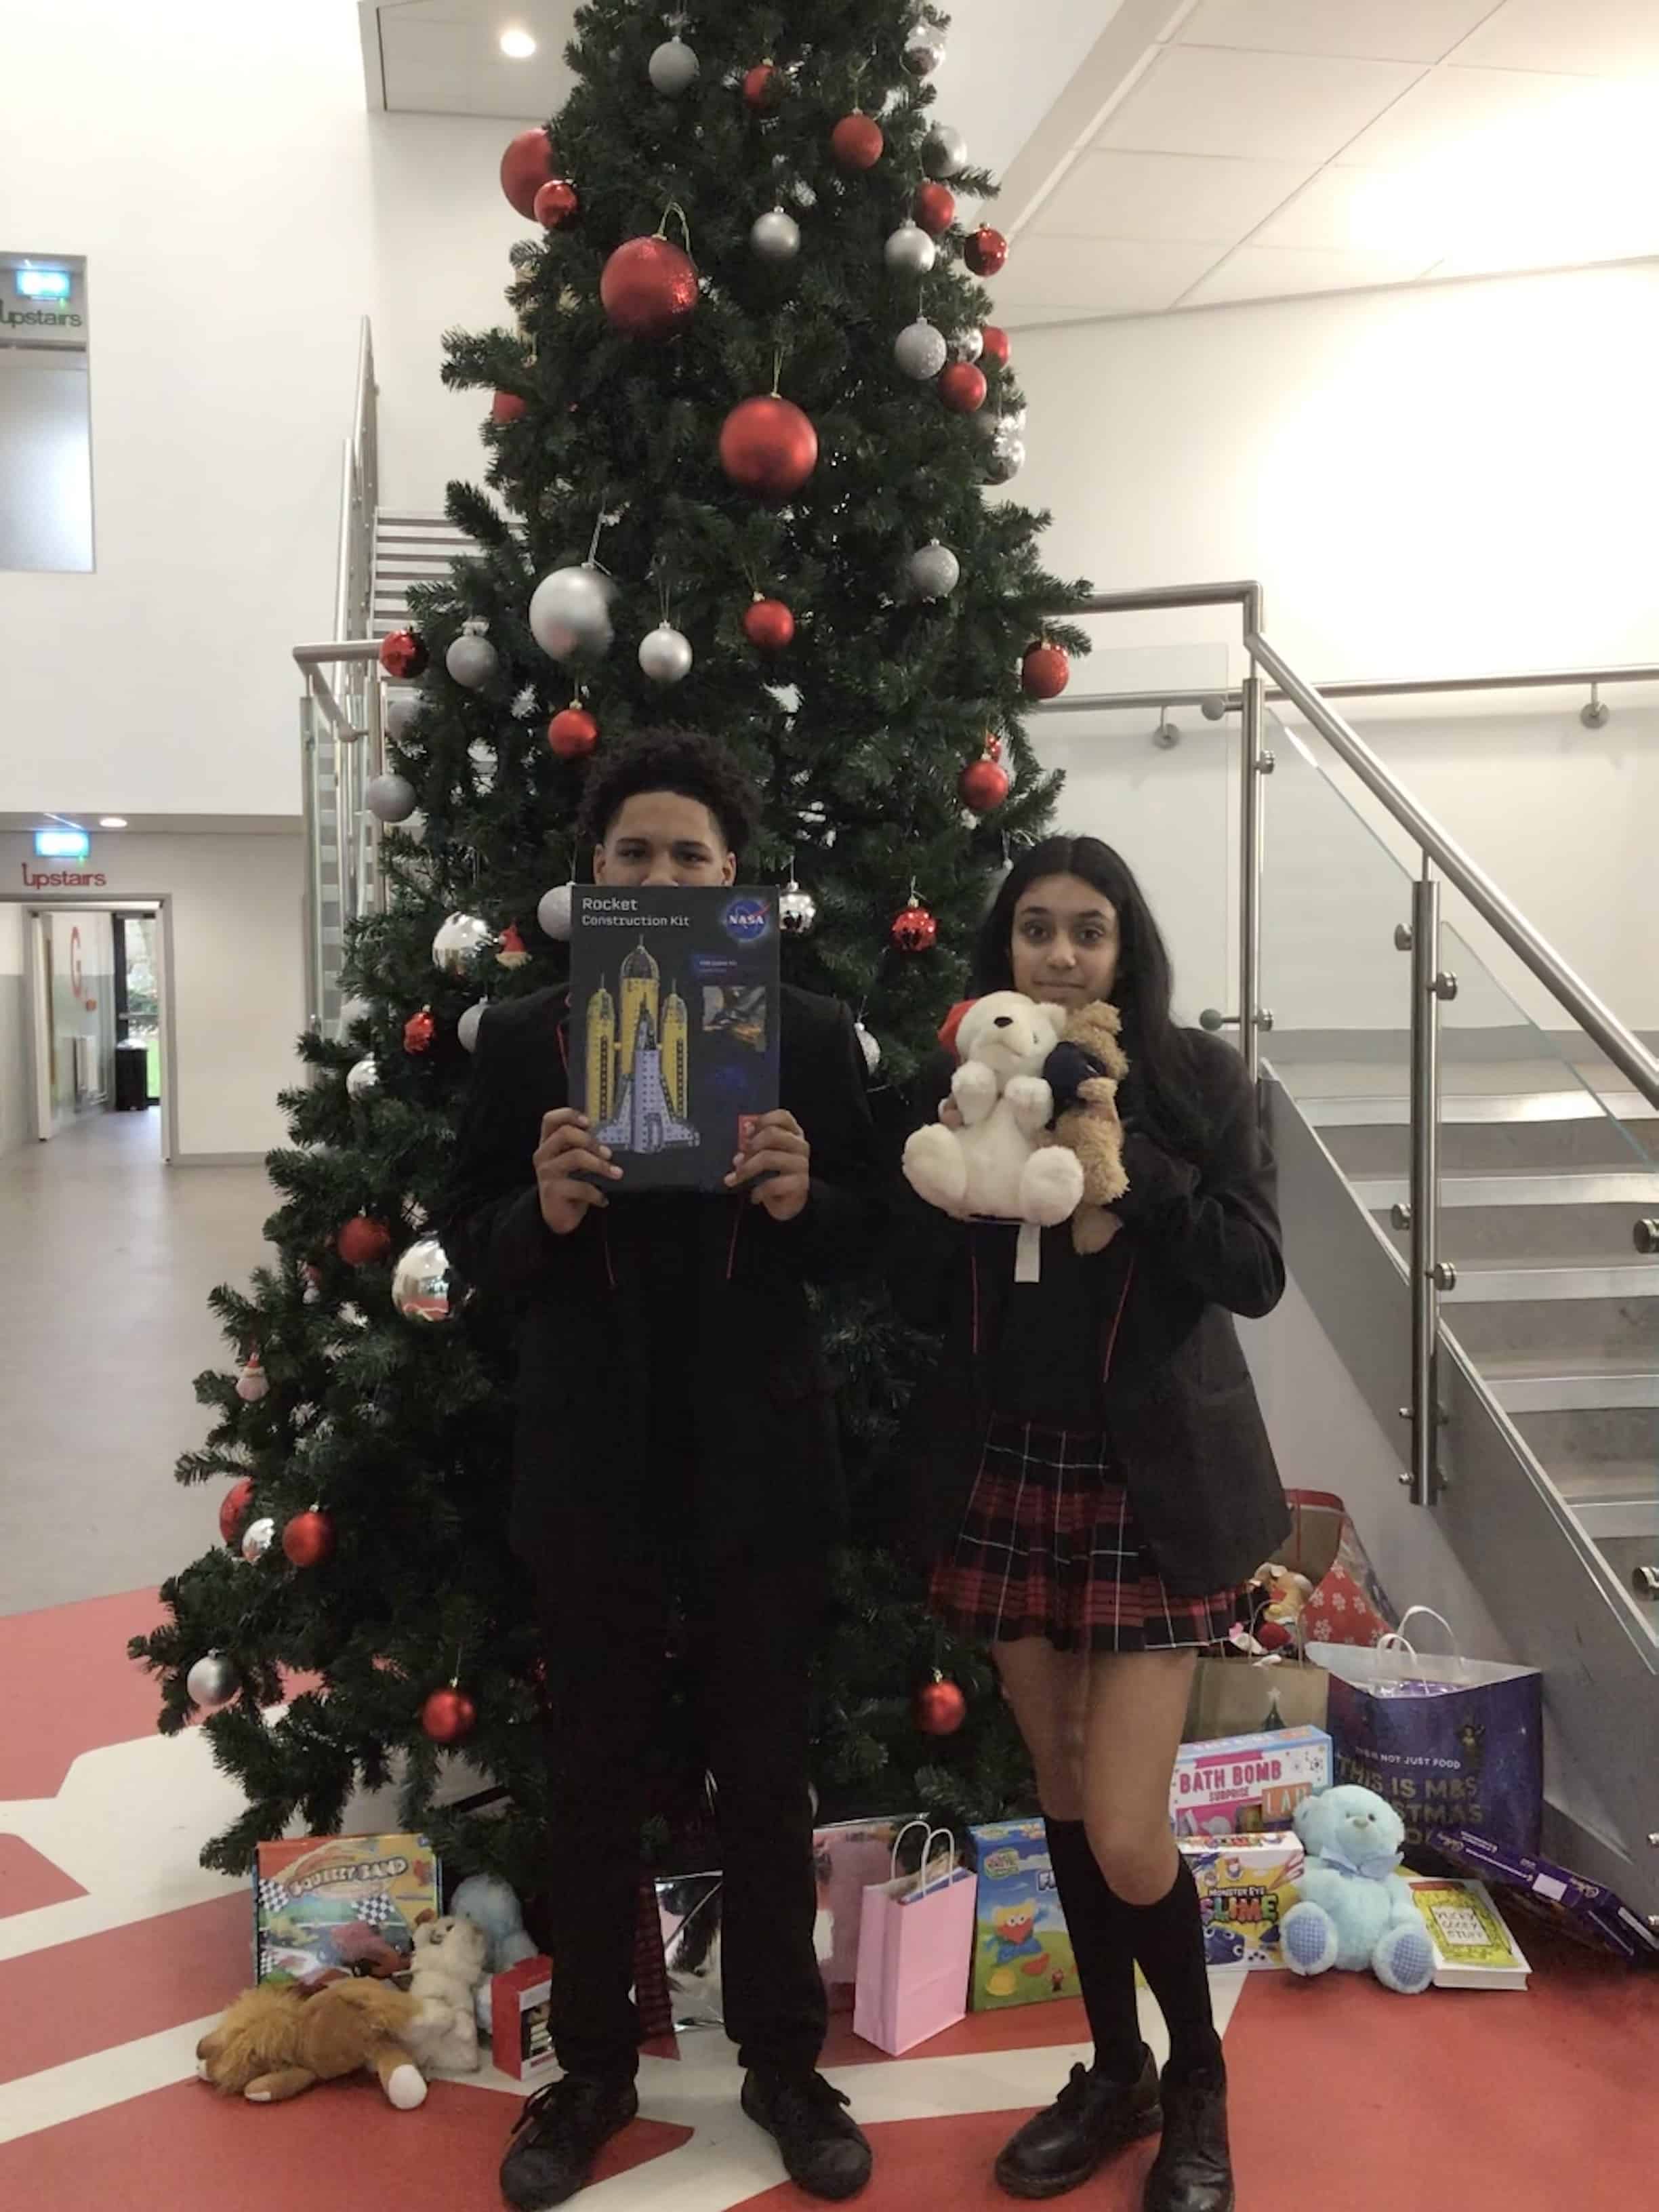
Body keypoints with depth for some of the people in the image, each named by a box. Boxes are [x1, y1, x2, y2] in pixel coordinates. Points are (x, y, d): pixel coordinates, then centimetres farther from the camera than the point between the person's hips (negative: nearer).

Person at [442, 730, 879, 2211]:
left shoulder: (813, 1034, -2)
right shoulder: (524, 1037, -1)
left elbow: (866, 1235, 1)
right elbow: (470, 1245, 0)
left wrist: (802, 1200, -20)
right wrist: (543, 1212, -21)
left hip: (756, 1461, 0)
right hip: (591, 1462, 1)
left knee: (766, 1770, 14)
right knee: (594, 1773, 14)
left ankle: (783, 2060, 33)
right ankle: (591, 2068, 33)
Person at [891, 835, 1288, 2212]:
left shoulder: (1194, 1077, -6)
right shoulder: (954, 1087, 2)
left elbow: (1256, 1275, -12)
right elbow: (916, 1299, 1)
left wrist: (1121, 1156, -20)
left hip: (1149, 1482, -3)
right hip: (1005, 1475, 4)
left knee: (1127, 1837, -5)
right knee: (1062, 1803, 15)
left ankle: (1200, 2080, 24)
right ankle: (1115, 2072, 35)